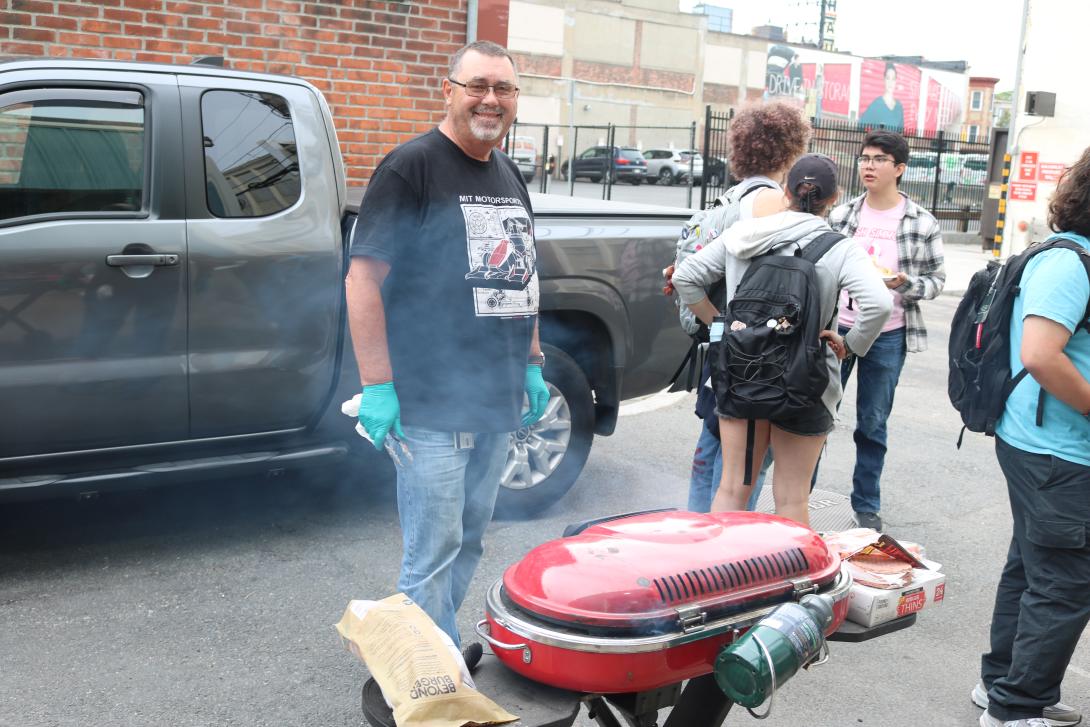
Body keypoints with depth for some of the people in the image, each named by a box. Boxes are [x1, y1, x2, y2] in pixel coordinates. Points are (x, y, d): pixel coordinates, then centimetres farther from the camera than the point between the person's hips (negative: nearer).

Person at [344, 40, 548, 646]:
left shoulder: (510, 175, 16)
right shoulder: (412, 166, -7)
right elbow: (363, 276, -13)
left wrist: (533, 364, 19)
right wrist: (377, 385, -17)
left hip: (500, 401, 8)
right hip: (431, 407, -8)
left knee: (469, 542, 17)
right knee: (433, 555, -3)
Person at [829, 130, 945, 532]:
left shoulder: (923, 223, -4)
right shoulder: (841, 215, 2)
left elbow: (937, 278, 2)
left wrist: (905, 284, -18)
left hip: (887, 336, -1)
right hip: (836, 328, 2)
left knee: (872, 424, 9)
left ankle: (867, 506, 24)